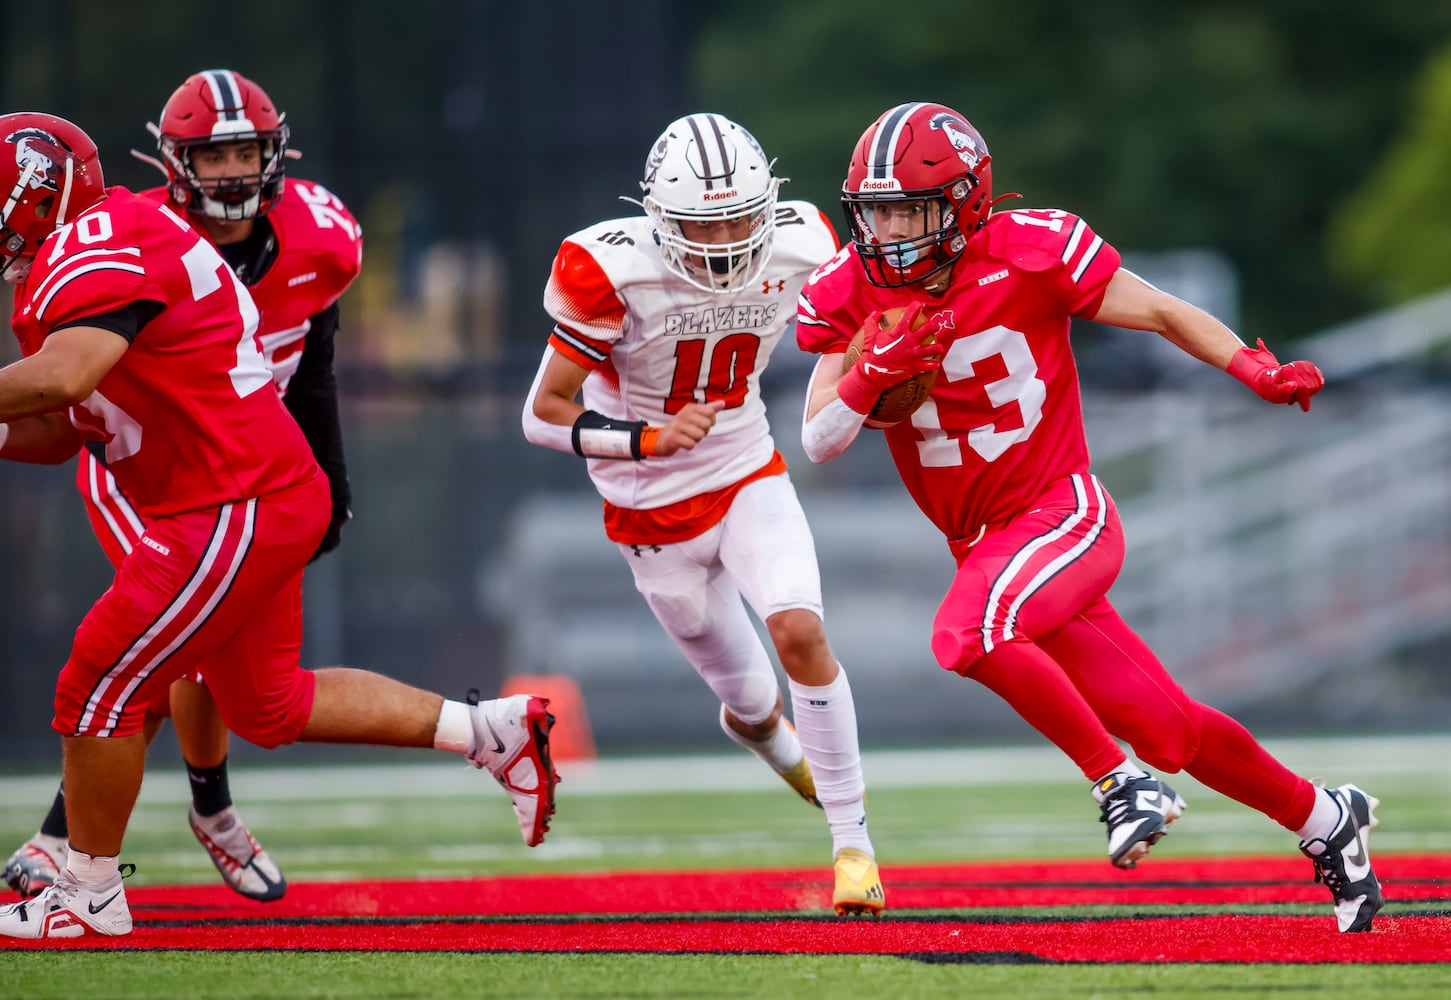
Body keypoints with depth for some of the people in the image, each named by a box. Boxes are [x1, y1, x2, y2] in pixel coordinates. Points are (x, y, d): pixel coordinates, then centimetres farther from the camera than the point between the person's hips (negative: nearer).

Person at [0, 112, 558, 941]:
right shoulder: (75, 259, 16)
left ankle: (88, 898, 10)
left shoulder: (97, 245, -17)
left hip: (236, 512, -10)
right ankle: (494, 731, 24)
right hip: (276, 499, 10)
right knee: (271, 707, 21)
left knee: (99, 691, -2)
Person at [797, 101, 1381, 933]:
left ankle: (1120, 782, -18)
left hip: (1064, 513, -5)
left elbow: (1164, 313, -3)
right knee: (1163, 727, 9)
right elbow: (820, 443, -4)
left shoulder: (1029, 254, -13)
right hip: (985, 544, 5)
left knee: (967, 634, -32)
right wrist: (871, 374, -23)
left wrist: (1257, 370, -19)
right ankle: (1323, 819, 29)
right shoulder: (851, 295, -2)